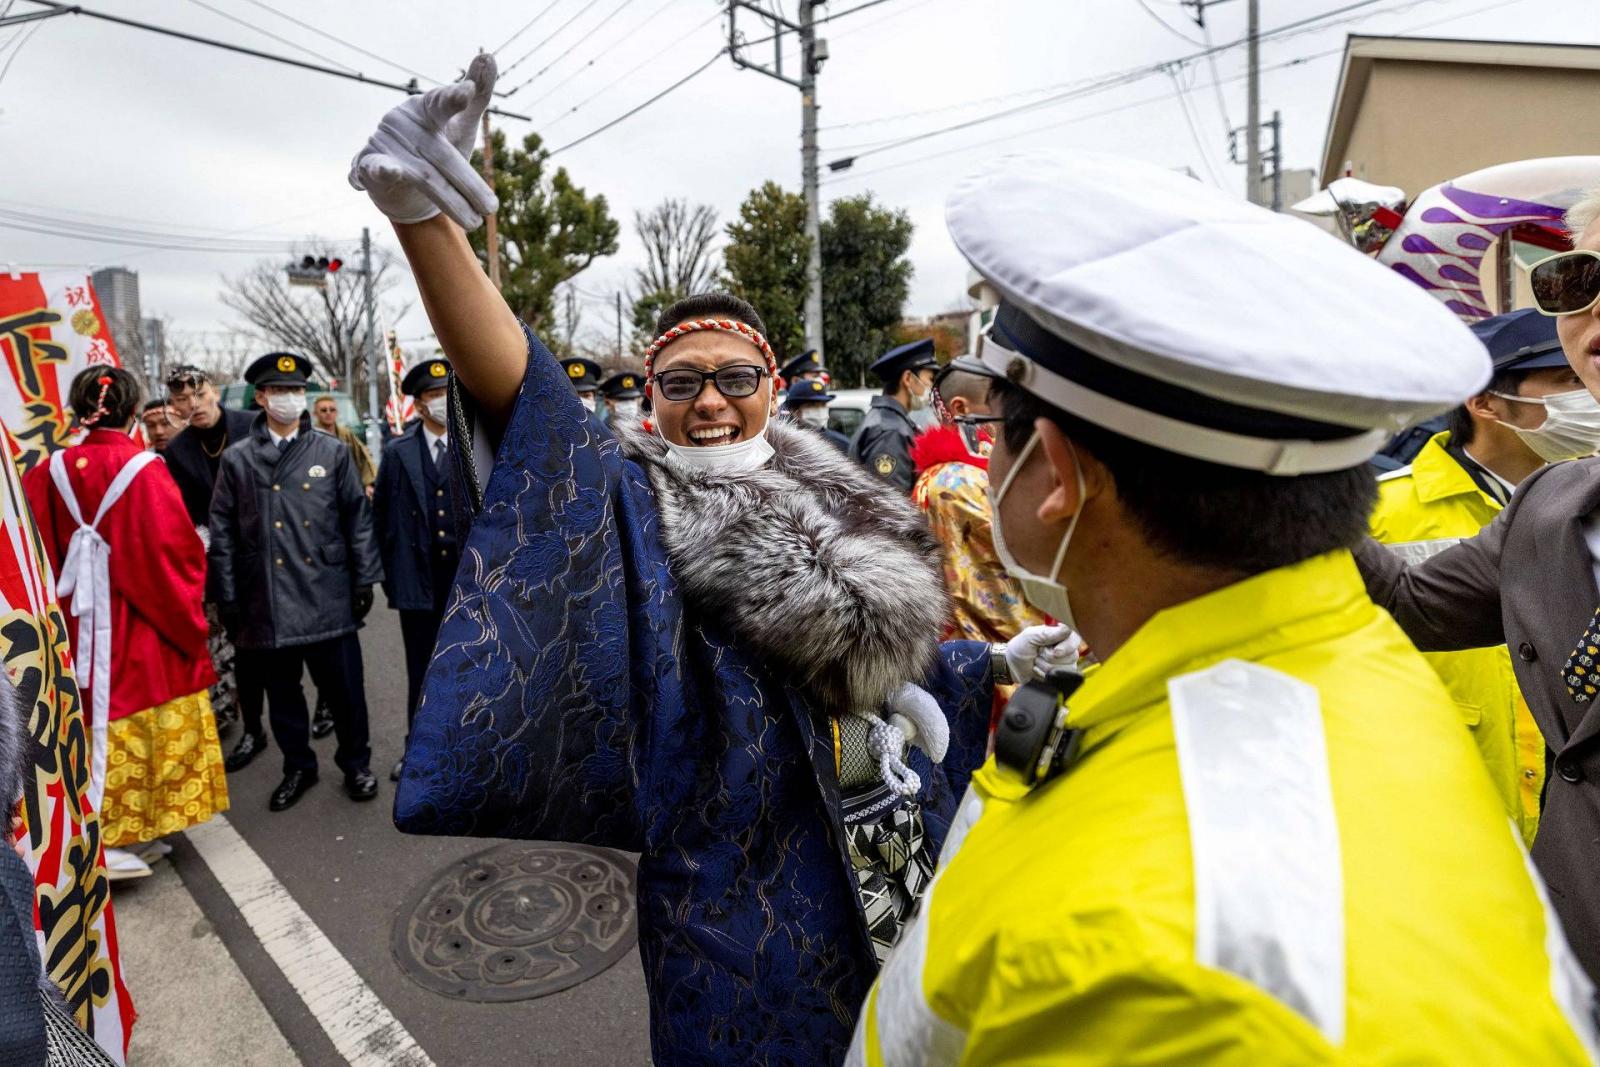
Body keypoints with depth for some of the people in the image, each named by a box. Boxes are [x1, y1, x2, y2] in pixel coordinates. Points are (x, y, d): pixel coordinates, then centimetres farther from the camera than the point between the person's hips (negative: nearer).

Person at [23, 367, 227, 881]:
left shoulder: (52, 472, 1)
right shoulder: (145, 470, -14)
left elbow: (43, 551, 4)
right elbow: (176, 551, -14)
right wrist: (187, 616, -3)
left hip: (82, 622, 5)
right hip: (143, 625, -5)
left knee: (102, 721, 15)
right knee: (145, 722, 7)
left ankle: (124, 831, 23)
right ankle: (109, 840, 10)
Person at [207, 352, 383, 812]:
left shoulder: (332, 451, 3)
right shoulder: (237, 459, 4)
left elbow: (358, 519, 3)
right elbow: (222, 534, 5)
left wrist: (364, 581, 0)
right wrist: (228, 599, 2)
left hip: (328, 597, -1)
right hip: (266, 600, 1)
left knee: (344, 687, 6)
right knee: (282, 691, 13)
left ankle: (355, 763, 24)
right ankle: (298, 766, 31)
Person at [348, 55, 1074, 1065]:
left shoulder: (841, 510, 2)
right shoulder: (634, 508, -14)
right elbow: (527, 404, -34)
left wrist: (1002, 664, 14)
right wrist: (425, 217, -47)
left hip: (888, 868, 5)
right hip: (746, 900, -5)